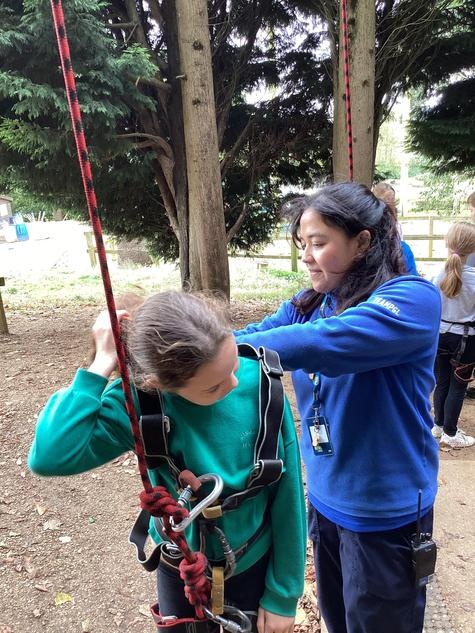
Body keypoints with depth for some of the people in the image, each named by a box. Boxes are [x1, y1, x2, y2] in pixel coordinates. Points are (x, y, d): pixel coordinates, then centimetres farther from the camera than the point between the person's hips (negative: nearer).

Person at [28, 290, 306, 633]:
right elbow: (50, 457, -35)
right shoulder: (139, 402, -24)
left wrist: (283, 594, -6)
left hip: (255, 565, 0)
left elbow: (287, 494, -15)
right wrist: (101, 366, -35)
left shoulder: (259, 386, -25)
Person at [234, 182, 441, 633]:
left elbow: (319, 344, -38)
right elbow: (252, 335, -9)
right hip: (325, 498, 6)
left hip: (384, 509, -6)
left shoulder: (411, 300, -22)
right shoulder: (310, 304, 1)